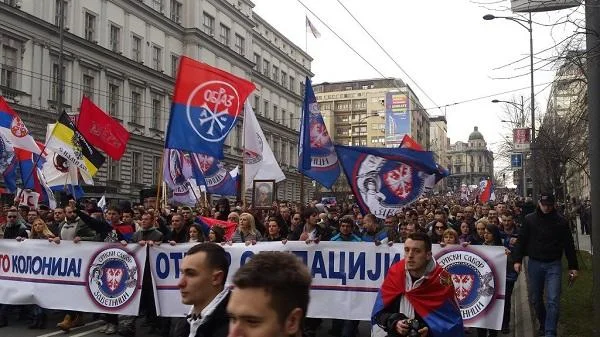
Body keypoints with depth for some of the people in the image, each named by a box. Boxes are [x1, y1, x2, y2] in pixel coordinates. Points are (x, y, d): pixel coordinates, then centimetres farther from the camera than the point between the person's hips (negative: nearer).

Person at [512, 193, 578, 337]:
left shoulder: (561, 221, -2)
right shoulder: (529, 219, 0)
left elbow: (569, 244, 2)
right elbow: (521, 240, 3)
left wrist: (573, 266, 2)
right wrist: (517, 260, -3)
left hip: (554, 265, -2)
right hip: (534, 263, 2)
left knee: (553, 300, -10)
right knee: (535, 298, 12)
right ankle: (543, 324, 34)